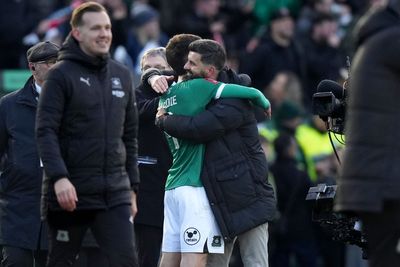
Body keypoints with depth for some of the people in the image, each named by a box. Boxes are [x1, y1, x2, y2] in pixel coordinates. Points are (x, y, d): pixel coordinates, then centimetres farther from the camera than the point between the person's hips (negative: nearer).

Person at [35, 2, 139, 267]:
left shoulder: (122, 76, 13)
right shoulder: (62, 75, -4)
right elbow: (46, 131, -12)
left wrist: (132, 187, 16)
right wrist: (59, 177, -24)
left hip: (115, 192, 4)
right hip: (71, 192, -4)